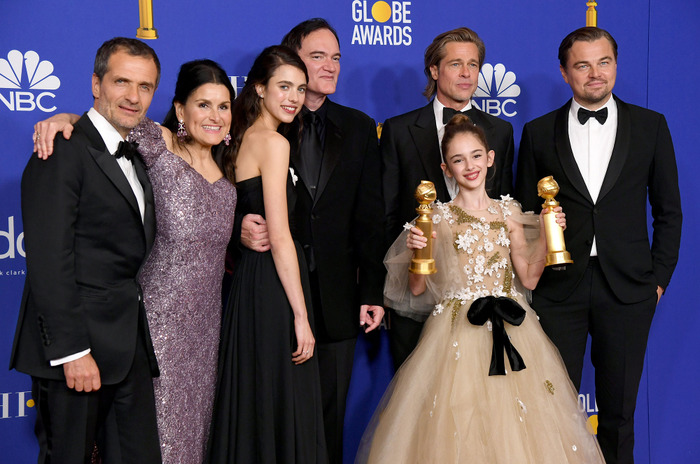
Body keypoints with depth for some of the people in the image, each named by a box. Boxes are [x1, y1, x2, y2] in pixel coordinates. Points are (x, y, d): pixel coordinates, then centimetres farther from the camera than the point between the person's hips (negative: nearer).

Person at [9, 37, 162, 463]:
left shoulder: (136, 158, 18)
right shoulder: (63, 153, -11)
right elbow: (49, 264, -17)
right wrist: (72, 351, -20)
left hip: (130, 349, 8)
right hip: (77, 351, -8)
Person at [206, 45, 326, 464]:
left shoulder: (244, 138, 13)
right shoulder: (273, 143, -13)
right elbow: (280, 237, -17)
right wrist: (301, 315, -17)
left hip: (248, 283, 9)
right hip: (274, 288, -9)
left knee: (252, 407, 15)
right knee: (282, 410, -1)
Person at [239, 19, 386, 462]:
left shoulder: (360, 129, 9)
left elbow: (370, 217, 6)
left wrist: (372, 291, 2)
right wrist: (240, 228, -21)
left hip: (337, 299, 2)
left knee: (330, 417, 11)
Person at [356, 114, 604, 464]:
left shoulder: (508, 212, 8)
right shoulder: (437, 218, -1)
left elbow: (528, 278, 10)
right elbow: (416, 288, -1)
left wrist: (547, 234, 1)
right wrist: (414, 251, -18)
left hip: (511, 330, 3)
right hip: (458, 333, -3)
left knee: (517, 431, 3)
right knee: (457, 427, -4)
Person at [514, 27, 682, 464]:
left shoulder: (650, 126, 5)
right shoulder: (539, 132, 4)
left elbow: (669, 211, 7)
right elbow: (524, 213, 7)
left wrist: (659, 278, 2)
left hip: (627, 291, 0)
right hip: (558, 290, 0)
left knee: (619, 411, 10)